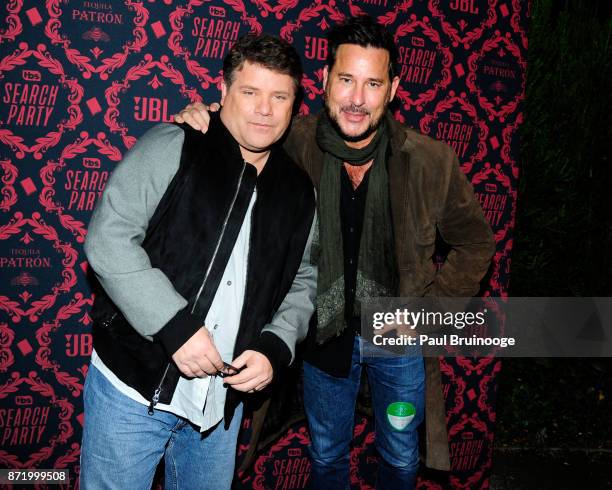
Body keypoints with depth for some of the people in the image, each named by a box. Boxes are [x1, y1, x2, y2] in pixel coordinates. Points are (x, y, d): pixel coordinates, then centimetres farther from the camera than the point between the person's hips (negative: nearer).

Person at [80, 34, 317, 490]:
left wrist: (276, 348, -6)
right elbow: (108, 238, -15)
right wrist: (177, 326, -22)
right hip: (134, 388, -4)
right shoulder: (174, 147, -9)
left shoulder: (299, 190, 6)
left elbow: (303, 280, 12)